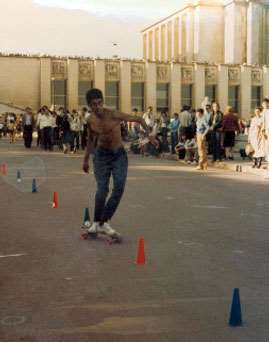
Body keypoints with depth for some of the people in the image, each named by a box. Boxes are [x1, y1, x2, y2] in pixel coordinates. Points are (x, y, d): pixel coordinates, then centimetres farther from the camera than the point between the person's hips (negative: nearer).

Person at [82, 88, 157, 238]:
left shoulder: (114, 115, -19)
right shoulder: (90, 120, -5)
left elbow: (139, 119, -14)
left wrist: (149, 133, -29)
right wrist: (86, 159, 17)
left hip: (119, 155, -2)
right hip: (101, 155, 2)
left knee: (119, 188, -12)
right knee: (102, 189, -13)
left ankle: (104, 222, 1)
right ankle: (97, 222, 4)